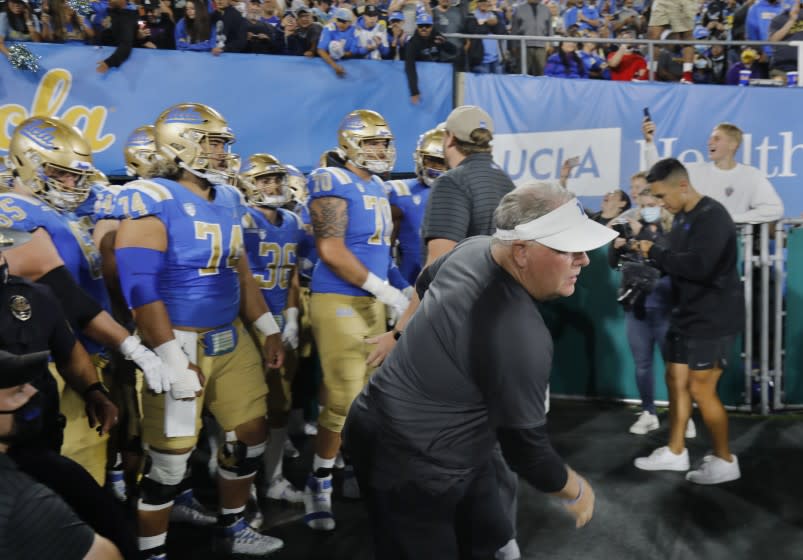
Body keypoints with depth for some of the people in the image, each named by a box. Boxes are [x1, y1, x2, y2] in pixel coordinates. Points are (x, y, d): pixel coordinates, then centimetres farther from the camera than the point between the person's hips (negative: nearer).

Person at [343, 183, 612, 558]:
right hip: (408, 462, -9)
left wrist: (405, 334, 33)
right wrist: (576, 491, -3)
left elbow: (424, 284, 15)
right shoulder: (521, 337, -33)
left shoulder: (476, 247, -6)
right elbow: (525, 448, -23)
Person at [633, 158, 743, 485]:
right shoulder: (682, 217, 10)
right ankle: (675, 452, 25)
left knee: (701, 388, -3)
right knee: (676, 381, 12)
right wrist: (652, 253, -5)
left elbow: (698, 265, -31)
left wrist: (655, 252, -21)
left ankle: (725, 461, 14)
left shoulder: (712, 216, -19)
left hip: (712, 319, -9)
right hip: (686, 316, 9)